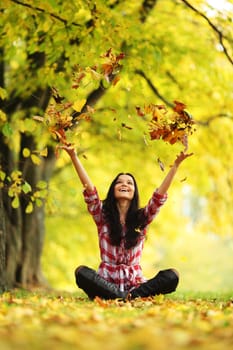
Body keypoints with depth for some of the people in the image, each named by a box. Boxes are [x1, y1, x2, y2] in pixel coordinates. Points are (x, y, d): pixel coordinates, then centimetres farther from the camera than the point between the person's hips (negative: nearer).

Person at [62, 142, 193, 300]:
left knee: (172, 276, -24)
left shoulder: (142, 218, 10)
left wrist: (176, 165, -12)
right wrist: (74, 157, -17)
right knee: (81, 272, -33)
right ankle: (124, 297, -34)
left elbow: (160, 195, -1)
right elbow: (89, 190, -6)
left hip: (135, 284, 1)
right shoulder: (103, 215, 7)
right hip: (106, 284, -1)